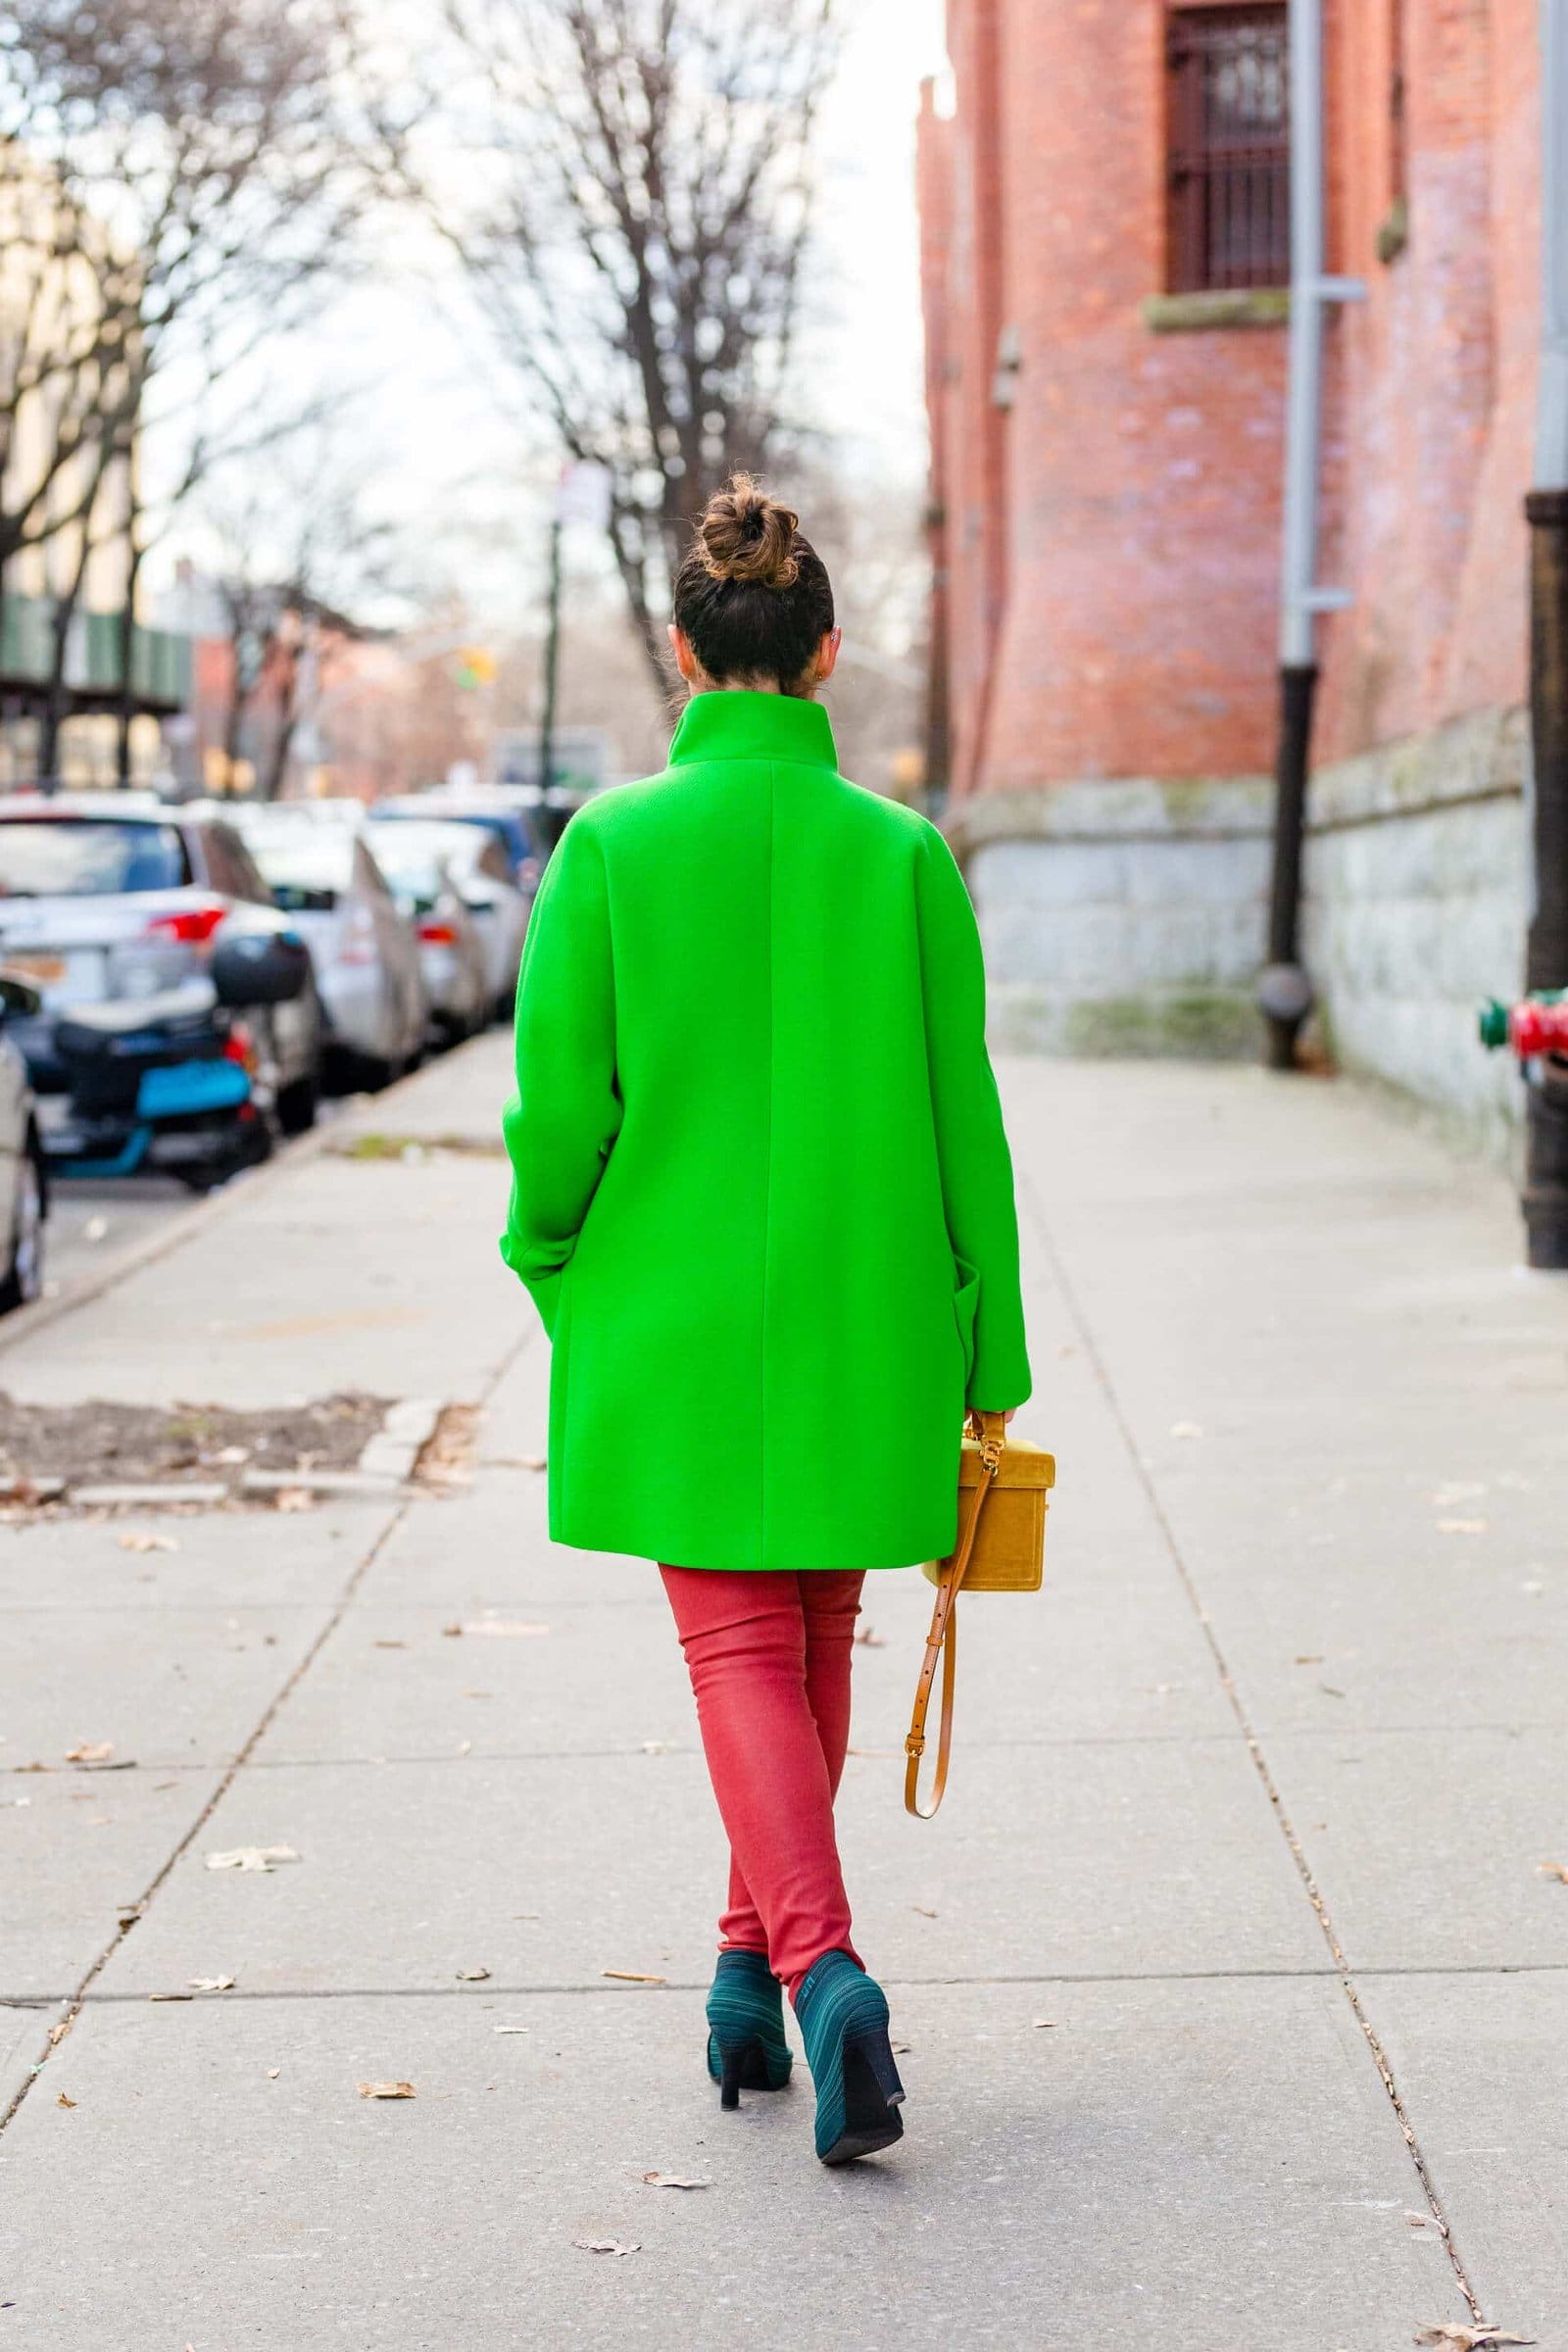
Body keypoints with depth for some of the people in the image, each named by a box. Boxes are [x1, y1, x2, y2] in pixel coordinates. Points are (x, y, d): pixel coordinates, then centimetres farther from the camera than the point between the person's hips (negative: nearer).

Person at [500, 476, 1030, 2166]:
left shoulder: (613, 842, -7)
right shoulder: (901, 853, -3)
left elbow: (558, 1100, -7)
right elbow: (961, 1123, -1)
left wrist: (553, 1265, 13)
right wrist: (987, 1364, 6)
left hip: (675, 1320, -2)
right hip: (864, 1326, 2)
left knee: (739, 1650, 0)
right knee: (817, 1644, 17)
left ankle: (818, 1966, -21)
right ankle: (755, 1967, 30)